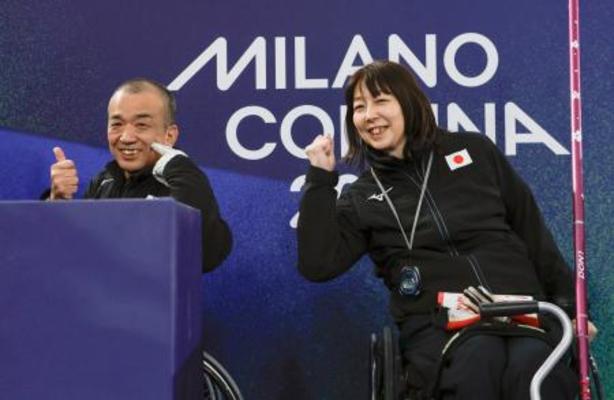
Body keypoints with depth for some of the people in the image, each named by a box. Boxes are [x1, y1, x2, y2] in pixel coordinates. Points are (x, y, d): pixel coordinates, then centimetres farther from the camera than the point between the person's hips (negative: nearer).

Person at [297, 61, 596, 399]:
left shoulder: (473, 151, 17)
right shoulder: (361, 198, 15)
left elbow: (533, 231, 19)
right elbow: (317, 265, 1)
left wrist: (570, 304, 16)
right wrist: (320, 179, 1)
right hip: (436, 323, -1)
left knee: (532, 368, -36)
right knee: (476, 365, -38)